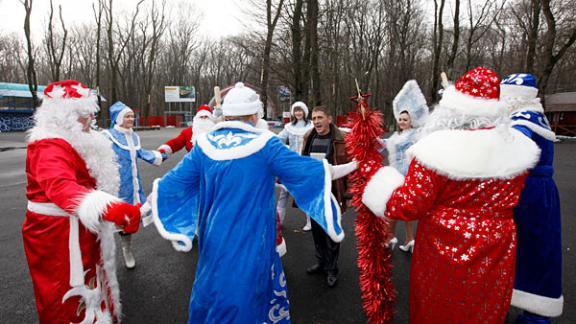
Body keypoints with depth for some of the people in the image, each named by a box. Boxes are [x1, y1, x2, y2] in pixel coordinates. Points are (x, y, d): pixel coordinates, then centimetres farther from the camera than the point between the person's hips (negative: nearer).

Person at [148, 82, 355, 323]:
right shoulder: (265, 144, -16)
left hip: (216, 239, 4)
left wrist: (151, 197, 24)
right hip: (251, 242, -4)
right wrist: (353, 166, 0)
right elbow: (308, 171, -13)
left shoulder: (205, 144, -5)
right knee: (245, 289, 16)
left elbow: (176, 180, 4)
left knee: (215, 285, 24)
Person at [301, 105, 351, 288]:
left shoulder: (339, 140, -12)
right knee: (316, 229, 17)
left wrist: (346, 190, -13)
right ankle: (321, 262, 36)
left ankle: (331, 269, 24)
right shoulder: (309, 138, 5)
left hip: (331, 192, -5)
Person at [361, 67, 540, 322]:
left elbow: (406, 206, -20)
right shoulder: (517, 146, -7)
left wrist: (372, 173, -10)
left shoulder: (437, 149, -25)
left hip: (446, 256, -4)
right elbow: (508, 200, 10)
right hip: (495, 256, 5)